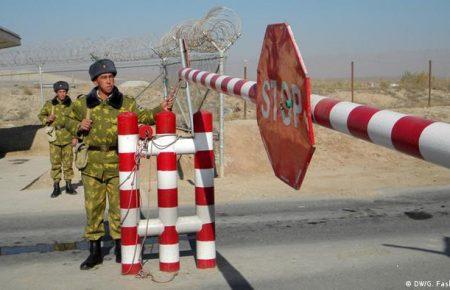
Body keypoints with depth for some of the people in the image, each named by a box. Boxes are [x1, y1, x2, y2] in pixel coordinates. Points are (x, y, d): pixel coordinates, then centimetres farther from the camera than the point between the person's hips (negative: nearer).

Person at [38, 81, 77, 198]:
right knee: (55, 163, 3)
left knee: (68, 163, 6)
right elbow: (41, 115, 13)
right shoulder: (49, 104, 1)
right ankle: (56, 187, 11)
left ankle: (69, 185, 17)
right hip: (54, 138, 0)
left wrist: (75, 137, 0)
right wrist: (47, 119, -9)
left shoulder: (70, 105, 1)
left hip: (67, 138, 0)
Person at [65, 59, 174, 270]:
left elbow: (142, 117, -9)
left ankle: (120, 248, 21)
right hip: (92, 165, 1)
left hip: (117, 165, -1)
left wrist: (160, 110, -26)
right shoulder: (83, 103, 4)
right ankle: (94, 251, 19)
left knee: (119, 207, 5)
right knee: (93, 207, 7)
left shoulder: (125, 103, 1)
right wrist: (79, 126, -4)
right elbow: (69, 121, 18)